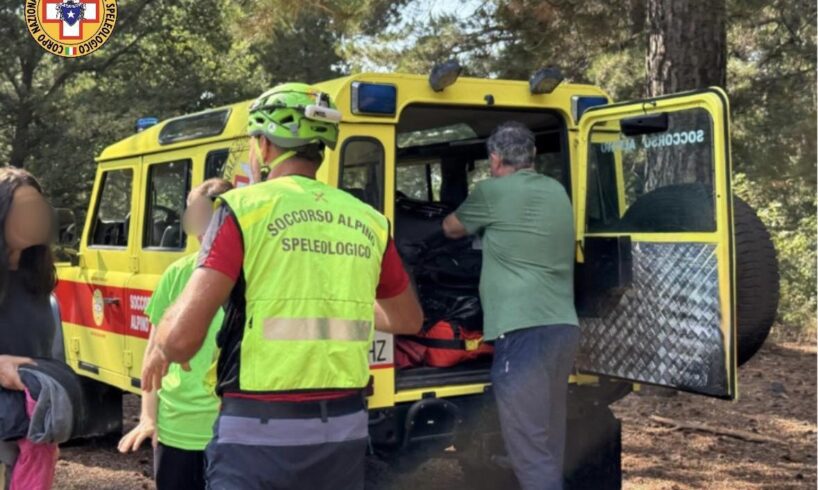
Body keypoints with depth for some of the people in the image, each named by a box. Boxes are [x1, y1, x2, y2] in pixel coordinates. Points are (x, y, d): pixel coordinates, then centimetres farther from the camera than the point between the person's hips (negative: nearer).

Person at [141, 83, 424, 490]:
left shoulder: (246, 209, -7)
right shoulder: (367, 221, 5)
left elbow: (183, 336, -14)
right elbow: (409, 320, 21)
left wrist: (161, 352, 8)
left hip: (260, 431, -4)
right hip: (345, 429, 5)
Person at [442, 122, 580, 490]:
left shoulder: (493, 191, -1)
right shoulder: (557, 192, 17)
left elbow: (451, 229, 18)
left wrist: (472, 223, 38)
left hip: (525, 331, -8)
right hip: (564, 328, 8)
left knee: (529, 443, -7)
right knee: (549, 440, 14)